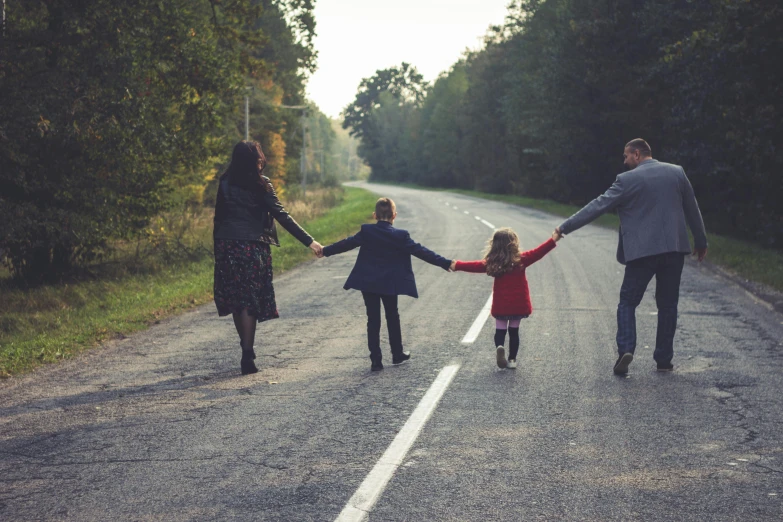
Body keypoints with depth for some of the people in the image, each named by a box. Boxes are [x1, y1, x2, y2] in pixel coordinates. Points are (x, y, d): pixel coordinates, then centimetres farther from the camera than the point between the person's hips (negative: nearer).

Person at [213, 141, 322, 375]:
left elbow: (219, 215, 6)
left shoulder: (225, 183, 4)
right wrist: (309, 241, -13)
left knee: (235, 299, 14)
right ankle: (247, 356, -1)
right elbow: (282, 216, -13)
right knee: (250, 301, 1)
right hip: (253, 248, -4)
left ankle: (246, 347, 23)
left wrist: (218, 244, 15)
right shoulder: (260, 185, -8)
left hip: (227, 247, 4)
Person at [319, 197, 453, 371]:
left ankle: (376, 360, 1)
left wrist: (325, 251, 20)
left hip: (368, 283, 0)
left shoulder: (366, 233, -5)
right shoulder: (401, 236, -8)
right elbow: (421, 251, -9)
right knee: (393, 317, 17)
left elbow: (346, 244, 5)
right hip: (390, 285, 0)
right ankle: (397, 355, 27)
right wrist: (446, 263, -5)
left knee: (373, 320, 3)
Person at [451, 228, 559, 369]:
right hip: (519, 305, 0)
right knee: (514, 331, 14)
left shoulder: (492, 263, -6)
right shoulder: (521, 260, -10)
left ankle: (499, 346, -20)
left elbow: (475, 266, 2)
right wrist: (553, 240, -8)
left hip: (500, 306, 0)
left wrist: (457, 265, 14)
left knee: (500, 330, 10)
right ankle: (512, 359, 14)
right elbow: (538, 252, -11)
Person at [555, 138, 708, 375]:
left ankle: (625, 349, -12)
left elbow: (598, 206, -6)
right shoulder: (677, 172, 6)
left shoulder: (627, 180, -6)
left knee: (628, 303, 6)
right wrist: (701, 242, 22)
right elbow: (692, 210, 12)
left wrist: (565, 227, -1)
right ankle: (664, 359, 12)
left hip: (642, 251, -4)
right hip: (674, 249, 4)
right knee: (668, 305, 12)